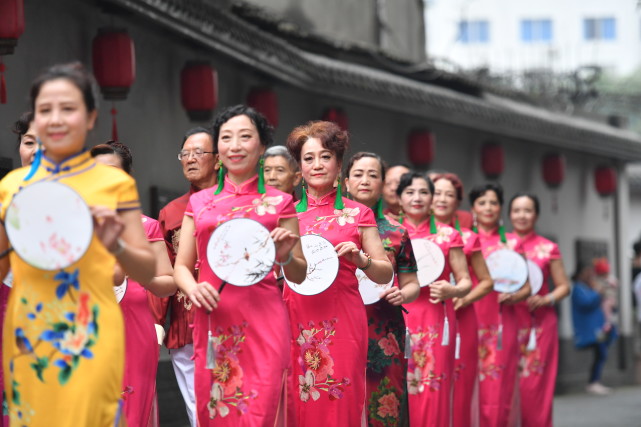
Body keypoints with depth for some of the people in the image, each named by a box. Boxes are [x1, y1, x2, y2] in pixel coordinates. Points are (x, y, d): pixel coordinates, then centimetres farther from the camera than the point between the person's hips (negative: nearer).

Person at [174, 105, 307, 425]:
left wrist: (285, 257, -11)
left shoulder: (278, 203, 6)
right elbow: (181, 266, 12)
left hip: (262, 323, -2)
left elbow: (300, 276, 10)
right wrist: (193, 289, -9)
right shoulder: (199, 202, 12)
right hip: (212, 324, 2)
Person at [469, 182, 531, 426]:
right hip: (470, 321, -1)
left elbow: (526, 287, 12)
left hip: (501, 323, 1)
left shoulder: (512, 242, 13)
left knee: (499, 386, -3)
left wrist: (514, 296, -8)